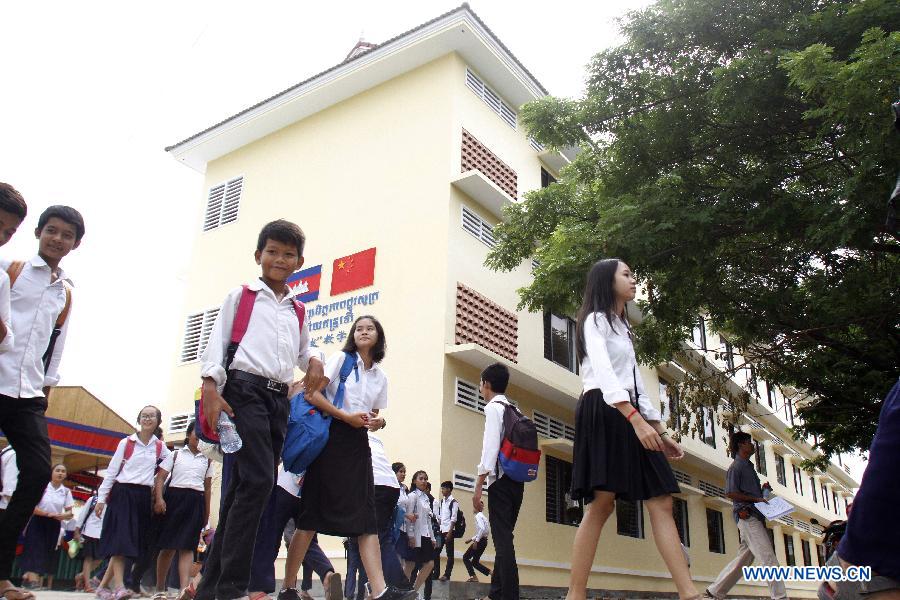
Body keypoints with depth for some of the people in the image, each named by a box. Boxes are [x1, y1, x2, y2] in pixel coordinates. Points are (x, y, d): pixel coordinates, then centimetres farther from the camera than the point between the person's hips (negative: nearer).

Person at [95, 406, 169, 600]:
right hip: (122, 493, -3)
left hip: (144, 496, 3)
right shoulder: (126, 443, 1)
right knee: (120, 539, -14)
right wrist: (101, 498, -3)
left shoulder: (160, 447, 8)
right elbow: (111, 471, 1)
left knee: (134, 542, 2)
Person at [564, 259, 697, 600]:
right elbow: (603, 373, -17)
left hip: (629, 417, 9)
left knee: (661, 502, -2)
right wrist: (636, 420, -28)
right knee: (601, 504, -15)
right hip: (604, 414, -9)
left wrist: (660, 431, 19)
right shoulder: (596, 320, 0)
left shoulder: (622, 327, 28)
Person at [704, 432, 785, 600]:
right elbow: (730, 493, -14)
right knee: (768, 558, -13)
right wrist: (756, 498, -15)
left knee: (744, 558, 10)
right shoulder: (736, 466, -5)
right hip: (747, 515, -10)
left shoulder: (748, 466, 23)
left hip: (755, 516, 10)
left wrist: (763, 489, 11)